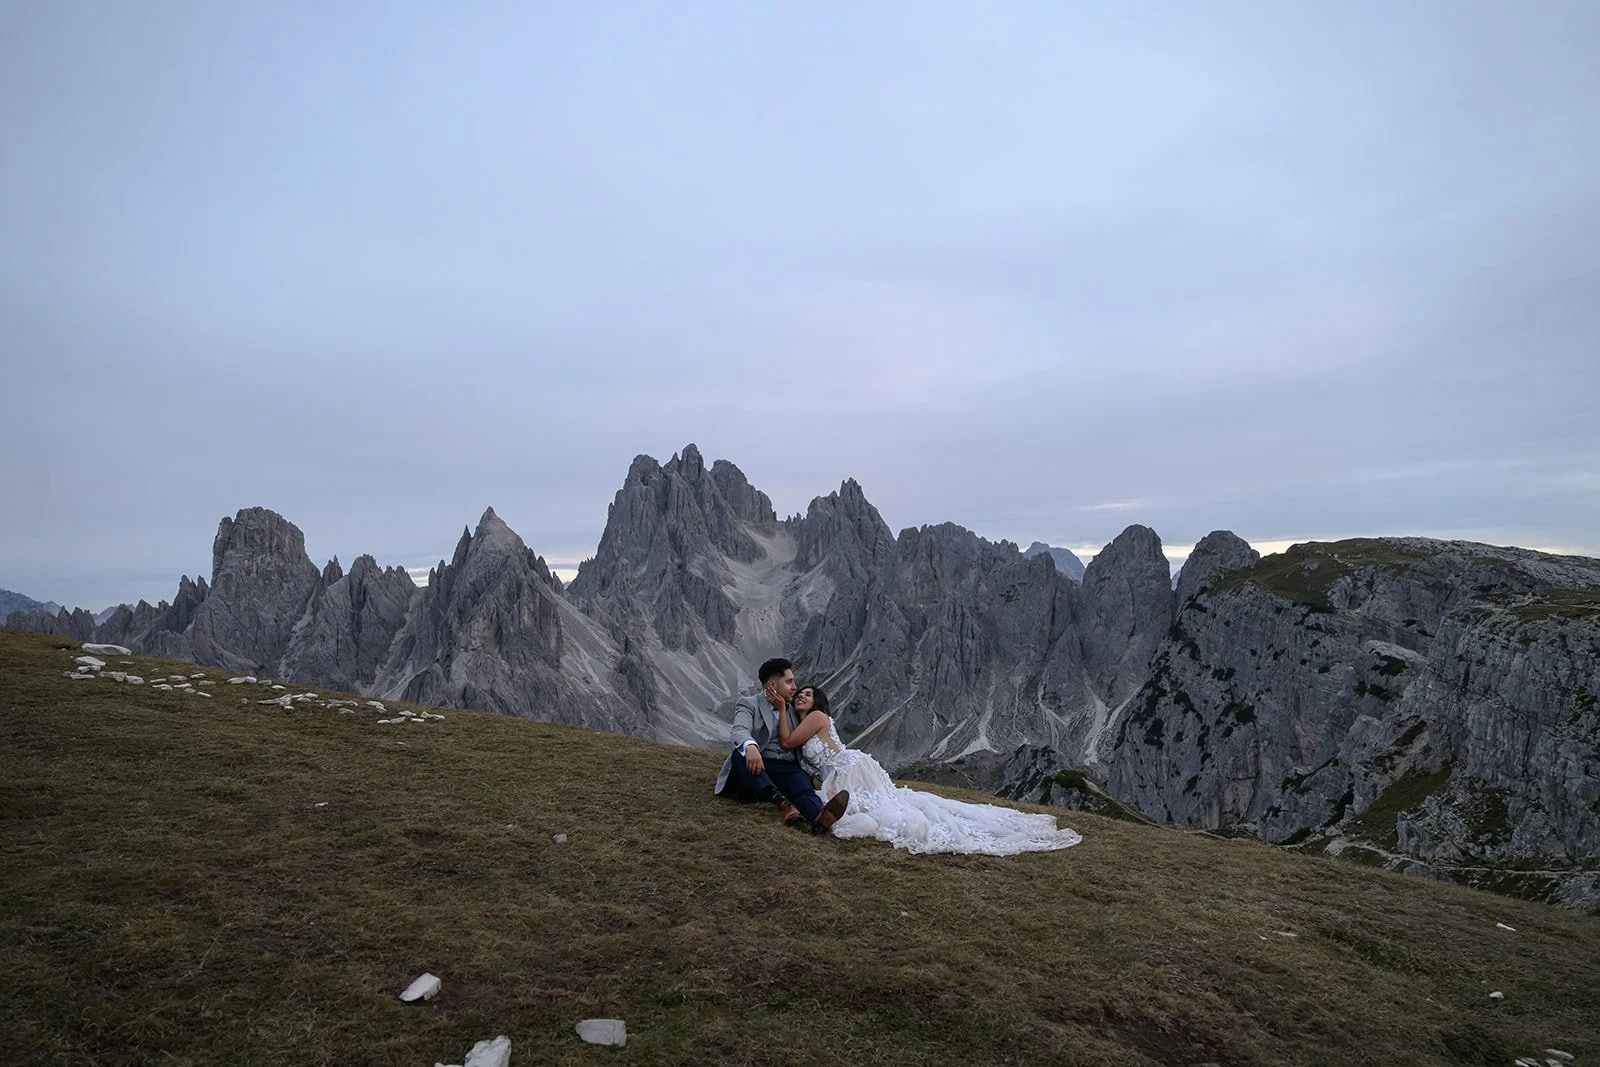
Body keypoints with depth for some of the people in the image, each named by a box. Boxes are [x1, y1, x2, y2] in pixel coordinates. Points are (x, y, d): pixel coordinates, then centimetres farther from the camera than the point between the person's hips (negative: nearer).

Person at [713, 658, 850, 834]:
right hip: (758, 767, -3)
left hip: (787, 768, 3)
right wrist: (750, 746, -37)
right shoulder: (749, 703, 5)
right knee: (741, 753, -34)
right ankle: (783, 804, -51)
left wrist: (782, 710, 9)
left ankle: (820, 817, -63)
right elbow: (739, 730, -18)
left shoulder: (791, 710, 24)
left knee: (803, 785, -30)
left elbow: (788, 742, 15)